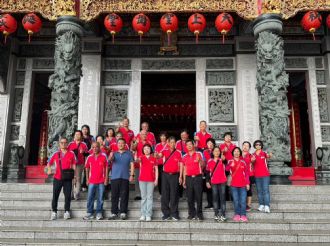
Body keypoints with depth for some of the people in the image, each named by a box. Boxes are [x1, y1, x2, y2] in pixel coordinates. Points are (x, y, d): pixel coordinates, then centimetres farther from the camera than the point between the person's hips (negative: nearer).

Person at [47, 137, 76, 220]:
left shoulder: (71, 154, 3)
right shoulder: (56, 154, 7)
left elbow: (73, 165, 5)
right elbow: (49, 163, 12)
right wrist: (49, 169, -9)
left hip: (68, 178, -1)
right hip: (57, 178, 1)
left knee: (67, 196, 3)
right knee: (55, 196, 5)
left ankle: (67, 212, 14)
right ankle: (54, 212, 14)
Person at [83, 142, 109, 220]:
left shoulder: (104, 156, -2)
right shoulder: (89, 157, 4)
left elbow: (106, 168, 2)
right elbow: (87, 168, 11)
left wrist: (106, 178, -2)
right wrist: (87, 179, 7)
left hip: (101, 181, -2)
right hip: (91, 181, 2)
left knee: (100, 198, 4)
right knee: (90, 198, 5)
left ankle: (99, 213, 14)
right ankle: (90, 213, 14)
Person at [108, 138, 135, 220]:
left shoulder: (129, 153, 10)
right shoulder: (114, 153, 12)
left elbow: (132, 164, 6)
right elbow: (110, 159, -8)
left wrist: (132, 175, -5)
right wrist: (111, 157, -33)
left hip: (125, 177, -1)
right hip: (115, 177, 1)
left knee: (124, 196, 0)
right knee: (114, 196, 2)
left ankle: (123, 212, 6)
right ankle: (114, 212, 8)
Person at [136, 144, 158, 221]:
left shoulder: (153, 159, 6)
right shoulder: (142, 158, 5)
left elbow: (156, 169, 7)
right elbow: (138, 160, -19)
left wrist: (156, 179, 0)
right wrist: (137, 160, -43)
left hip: (151, 180, 0)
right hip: (142, 180, 1)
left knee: (150, 197, 0)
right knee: (143, 197, 6)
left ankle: (148, 215, 2)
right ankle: (143, 215, 11)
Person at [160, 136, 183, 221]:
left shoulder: (178, 153, 1)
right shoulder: (164, 151, 5)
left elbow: (181, 165, 2)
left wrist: (180, 176, -3)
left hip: (175, 175, -1)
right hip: (165, 175, 2)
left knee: (174, 195, 1)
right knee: (165, 194, 4)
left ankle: (174, 214, 9)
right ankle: (166, 214, 13)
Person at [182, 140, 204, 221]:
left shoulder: (199, 154, 2)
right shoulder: (184, 156, 12)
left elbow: (202, 165, -12)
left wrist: (199, 160, -33)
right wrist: (184, 180, 11)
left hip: (198, 177, -3)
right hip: (189, 178, 3)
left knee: (199, 197, -2)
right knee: (190, 197, 4)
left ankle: (199, 214, 5)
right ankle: (191, 214, 13)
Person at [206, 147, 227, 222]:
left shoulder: (222, 160, 2)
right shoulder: (209, 161, 6)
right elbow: (208, 172, 9)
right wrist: (207, 182, 4)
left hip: (222, 182, -1)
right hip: (213, 182, 1)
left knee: (222, 198, -1)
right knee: (215, 198, 6)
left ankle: (223, 215, 3)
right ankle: (216, 214, 12)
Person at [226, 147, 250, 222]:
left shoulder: (243, 162, 10)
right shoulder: (230, 161, 4)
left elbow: (246, 173, 10)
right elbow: (226, 169, -16)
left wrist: (247, 183, 3)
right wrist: (230, 165, -37)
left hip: (243, 184, 1)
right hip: (234, 184, -1)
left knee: (243, 200, -3)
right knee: (236, 200, 3)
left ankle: (243, 215, 2)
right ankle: (237, 214, 11)